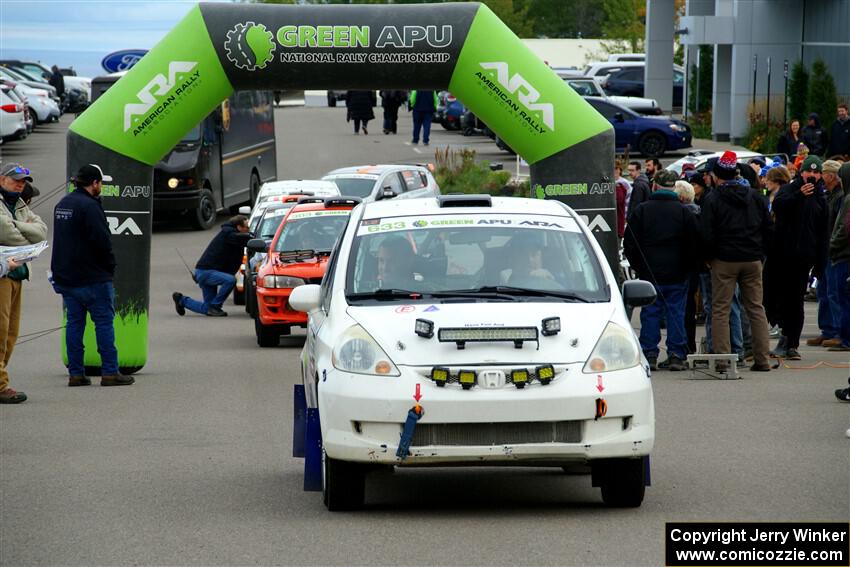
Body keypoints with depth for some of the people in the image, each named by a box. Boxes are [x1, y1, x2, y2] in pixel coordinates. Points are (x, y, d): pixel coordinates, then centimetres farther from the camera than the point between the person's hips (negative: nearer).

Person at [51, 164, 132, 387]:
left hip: (65, 276, 8)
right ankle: (110, 372, -3)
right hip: (92, 277, -8)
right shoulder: (89, 206, -16)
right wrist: (110, 267, -6)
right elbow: (103, 242, -20)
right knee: (104, 322, -3)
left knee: (74, 323, 9)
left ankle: (76, 373, 8)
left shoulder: (62, 205, 14)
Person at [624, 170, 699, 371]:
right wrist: (686, 268, 11)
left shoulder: (642, 210, -2)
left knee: (650, 313, 5)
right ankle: (676, 355, 3)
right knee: (676, 313, 4)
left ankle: (649, 355, 2)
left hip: (649, 272, 0)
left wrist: (638, 267, 11)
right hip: (677, 275, 0)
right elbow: (693, 245, 0)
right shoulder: (684, 212, -2)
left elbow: (630, 243, 1)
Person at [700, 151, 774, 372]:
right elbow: (769, 228, 9)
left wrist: (710, 257, 4)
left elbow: (706, 235, -11)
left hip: (724, 261, -4)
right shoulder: (754, 196, 7)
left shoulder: (713, 200, -8)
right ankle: (762, 360, 6)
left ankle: (721, 360, -5)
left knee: (720, 310, 1)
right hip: (753, 261, 4)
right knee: (756, 308, 9)